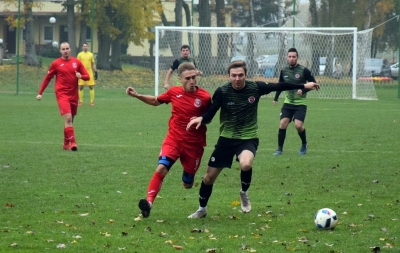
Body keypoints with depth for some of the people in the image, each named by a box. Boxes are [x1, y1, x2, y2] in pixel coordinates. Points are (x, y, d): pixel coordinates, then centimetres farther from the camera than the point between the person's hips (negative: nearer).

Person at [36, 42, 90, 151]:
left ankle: (66, 144, 24)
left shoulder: (77, 62, 7)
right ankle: (72, 143, -23)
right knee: (68, 118, -19)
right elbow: (47, 78, 8)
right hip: (62, 94, -4)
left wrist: (81, 76, -16)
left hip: (74, 95, 4)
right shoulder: (56, 63, 0)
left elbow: (87, 76, 8)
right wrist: (40, 93, 5)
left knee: (70, 120, 11)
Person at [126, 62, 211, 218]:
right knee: (161, 168, -25)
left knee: (187, 184, 11)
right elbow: (155, 101, 17)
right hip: (173, 139, 1)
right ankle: (149, 201, -28)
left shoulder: (204, 97, -11)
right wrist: (137, 96, 6)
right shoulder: (174, 92, -2)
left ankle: (188, 177, 48)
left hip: (194, 144, -1)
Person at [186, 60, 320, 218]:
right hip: (227, 138, 1)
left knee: (246, 164, -34)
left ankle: (244, 193, -2)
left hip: (248, 138, -1)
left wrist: (304, 86, 9)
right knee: (209, 177, 6)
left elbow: (279, 87, 3)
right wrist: (200, 118, -34)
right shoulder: (222, 92, -13)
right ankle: (202, 209, 32)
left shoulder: (256, 88, -10)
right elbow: (210, 113, -11)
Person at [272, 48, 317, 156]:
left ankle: (304, 145, 12)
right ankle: (280, 149, -1)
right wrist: (276, 98, 14)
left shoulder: (304, 70, -10)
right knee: (283, 123, -11)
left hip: (300, 103, -4)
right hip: (288, 102, 4)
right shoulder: (284, 71, 4)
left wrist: (303, 91, -18)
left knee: (298, 125, -16)